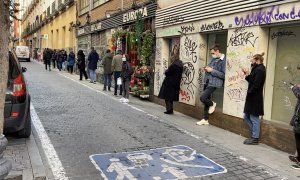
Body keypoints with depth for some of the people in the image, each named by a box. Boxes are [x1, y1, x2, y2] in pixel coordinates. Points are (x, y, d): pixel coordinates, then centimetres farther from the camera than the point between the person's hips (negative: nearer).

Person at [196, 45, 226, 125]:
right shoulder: (214, 59, 13)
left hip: (214, 83, -8)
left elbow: (223, 75, -19)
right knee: (206, 100, 12)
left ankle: (212, 104, 15)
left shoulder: (224, 60, -13)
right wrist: (207, 69, 3)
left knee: (202, 98, -18)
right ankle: (205, 119, 22)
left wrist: (212, 71, -19)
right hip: (207, 82, 8)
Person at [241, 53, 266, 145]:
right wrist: (247, 75, 3)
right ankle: (254, 134, 27)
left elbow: (256, 85, -23)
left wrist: (249, 92, -14)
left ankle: (255, 138, 12)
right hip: (251, 98, 10)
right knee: (246, 117, 16)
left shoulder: (260, 70, -16)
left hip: (255, 98, -10)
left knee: (254, 118, 1)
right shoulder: (257, 69, 16)